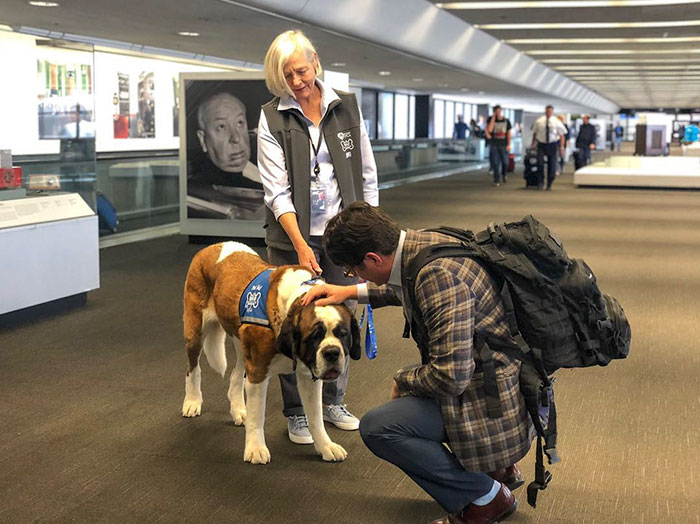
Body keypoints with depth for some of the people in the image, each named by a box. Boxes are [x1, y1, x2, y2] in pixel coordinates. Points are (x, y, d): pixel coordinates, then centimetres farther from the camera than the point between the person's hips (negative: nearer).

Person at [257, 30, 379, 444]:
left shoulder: (347, 108, 3)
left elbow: (368, 175, 8)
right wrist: (300, 245, -20)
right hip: (293, 236, -2)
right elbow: (277, 190, -10)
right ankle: (297, 412, 17)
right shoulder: (273, 118, -4)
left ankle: (333, 401, 28)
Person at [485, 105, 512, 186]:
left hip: (504, 145, 1)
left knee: (505, 162, 3)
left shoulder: (506, 121, 4)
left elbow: (508, 133, 6)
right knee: (495, 163, -2)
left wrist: (509, 144, -1)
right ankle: (496, 180, 5)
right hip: (494, 145, -1)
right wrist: (493, 118, -15)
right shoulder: (491, 120, 0)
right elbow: (489, 130, -15)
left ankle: (504, 174, 32)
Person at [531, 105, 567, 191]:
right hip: (541, 145, -1)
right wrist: (533, 144, 8)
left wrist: (561, 147, -6)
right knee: (540, 163, -21)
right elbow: (534, 133, 11)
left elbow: (562, 135, 2)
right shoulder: (539, 121, 0)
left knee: (552, 166, 3)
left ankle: (549, 185, 19)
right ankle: (540, 182, -6)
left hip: (552, 145, 1)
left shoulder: (556, 122, -1)